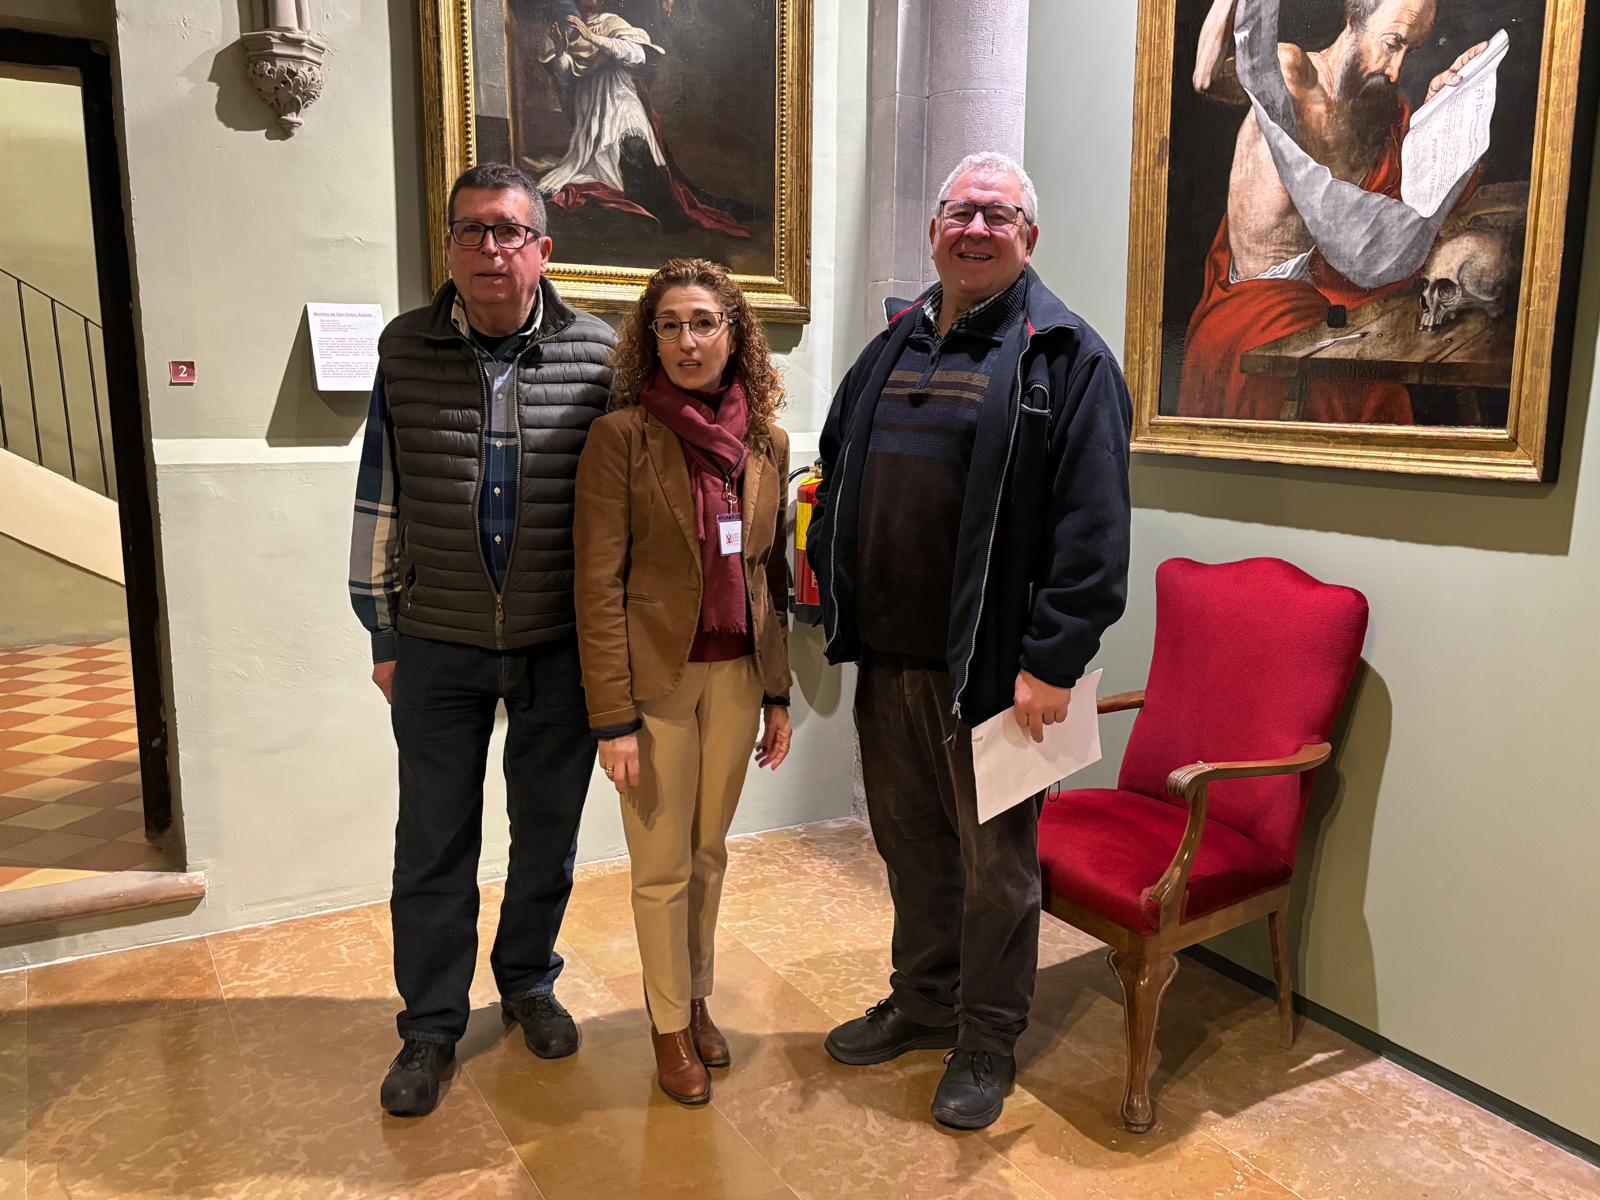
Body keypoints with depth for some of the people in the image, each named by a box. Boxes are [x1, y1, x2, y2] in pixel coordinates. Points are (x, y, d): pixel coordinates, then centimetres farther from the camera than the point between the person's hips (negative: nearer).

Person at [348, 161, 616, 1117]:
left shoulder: (597, 353, -4)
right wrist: (384, 635, 5)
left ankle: (529, 982, 39)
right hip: (439, 646, 1)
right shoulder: (406, 349, 1)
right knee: (434, 843, 9)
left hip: (560, 646, 0)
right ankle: (432, 1027, 29)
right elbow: (382, 499, 5)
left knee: (548, 829, 15)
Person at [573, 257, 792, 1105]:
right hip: (657, 677, -4)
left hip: (737, 676, 4)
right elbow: (598, 586, -12)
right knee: (663, 866, 9)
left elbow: (772, 573, 9)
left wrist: (777, 694, 8)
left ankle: (697, 999, 39)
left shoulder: (766, 441, 4)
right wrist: (614, 718, -14)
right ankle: (670, 1027, 30)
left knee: (710, 852, 18)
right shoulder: (621, 436, -10)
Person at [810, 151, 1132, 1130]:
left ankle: (987, 1042, 29)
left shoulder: (1066, 356, -6)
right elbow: (837, 472, 20)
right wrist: (837, 599, 10)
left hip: (990, 666, -6)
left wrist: (1054, 660, -19)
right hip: (887, 655, 6)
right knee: (911, 841, 19)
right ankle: (923, 1002, 40)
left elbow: (1092, 526, -14)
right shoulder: (894, 349, 14)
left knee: (995, 859, 9)